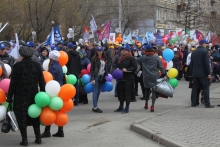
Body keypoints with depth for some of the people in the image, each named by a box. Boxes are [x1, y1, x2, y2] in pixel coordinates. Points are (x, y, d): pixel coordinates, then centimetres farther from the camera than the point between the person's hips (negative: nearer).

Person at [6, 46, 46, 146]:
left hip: (21, 96, -4)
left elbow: (13, 83, -9)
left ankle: (24, 140, 1)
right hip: (34, 95, 4)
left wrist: (9, 97, -4)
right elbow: (42, 82, 4)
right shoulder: (37, 65, 3)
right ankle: (38, 138, 17)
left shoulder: (17, 66, -10)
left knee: (22, 117, 3)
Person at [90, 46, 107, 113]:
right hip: (96, 76, -6)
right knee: (95, 92, -7)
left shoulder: (104, 59, 11)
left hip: (102, 77, 6)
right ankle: (95, 107, -6)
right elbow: (91, 69, -7)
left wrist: (105, 77, 11)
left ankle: (95, 106, 13)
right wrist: (92, 78, -13)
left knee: (98, 92, 7)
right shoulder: (94, 59, -5)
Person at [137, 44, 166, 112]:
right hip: (154, 76, -2)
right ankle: (152, 105, -14)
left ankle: (146, 103, 30)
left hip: (146, 77, 2)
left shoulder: (143, 57, -2)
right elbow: (161, 67, -6)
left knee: (147, 89, 20)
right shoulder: (156, 57, -5)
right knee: (154, 90, -2)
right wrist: (164, 75, -3)